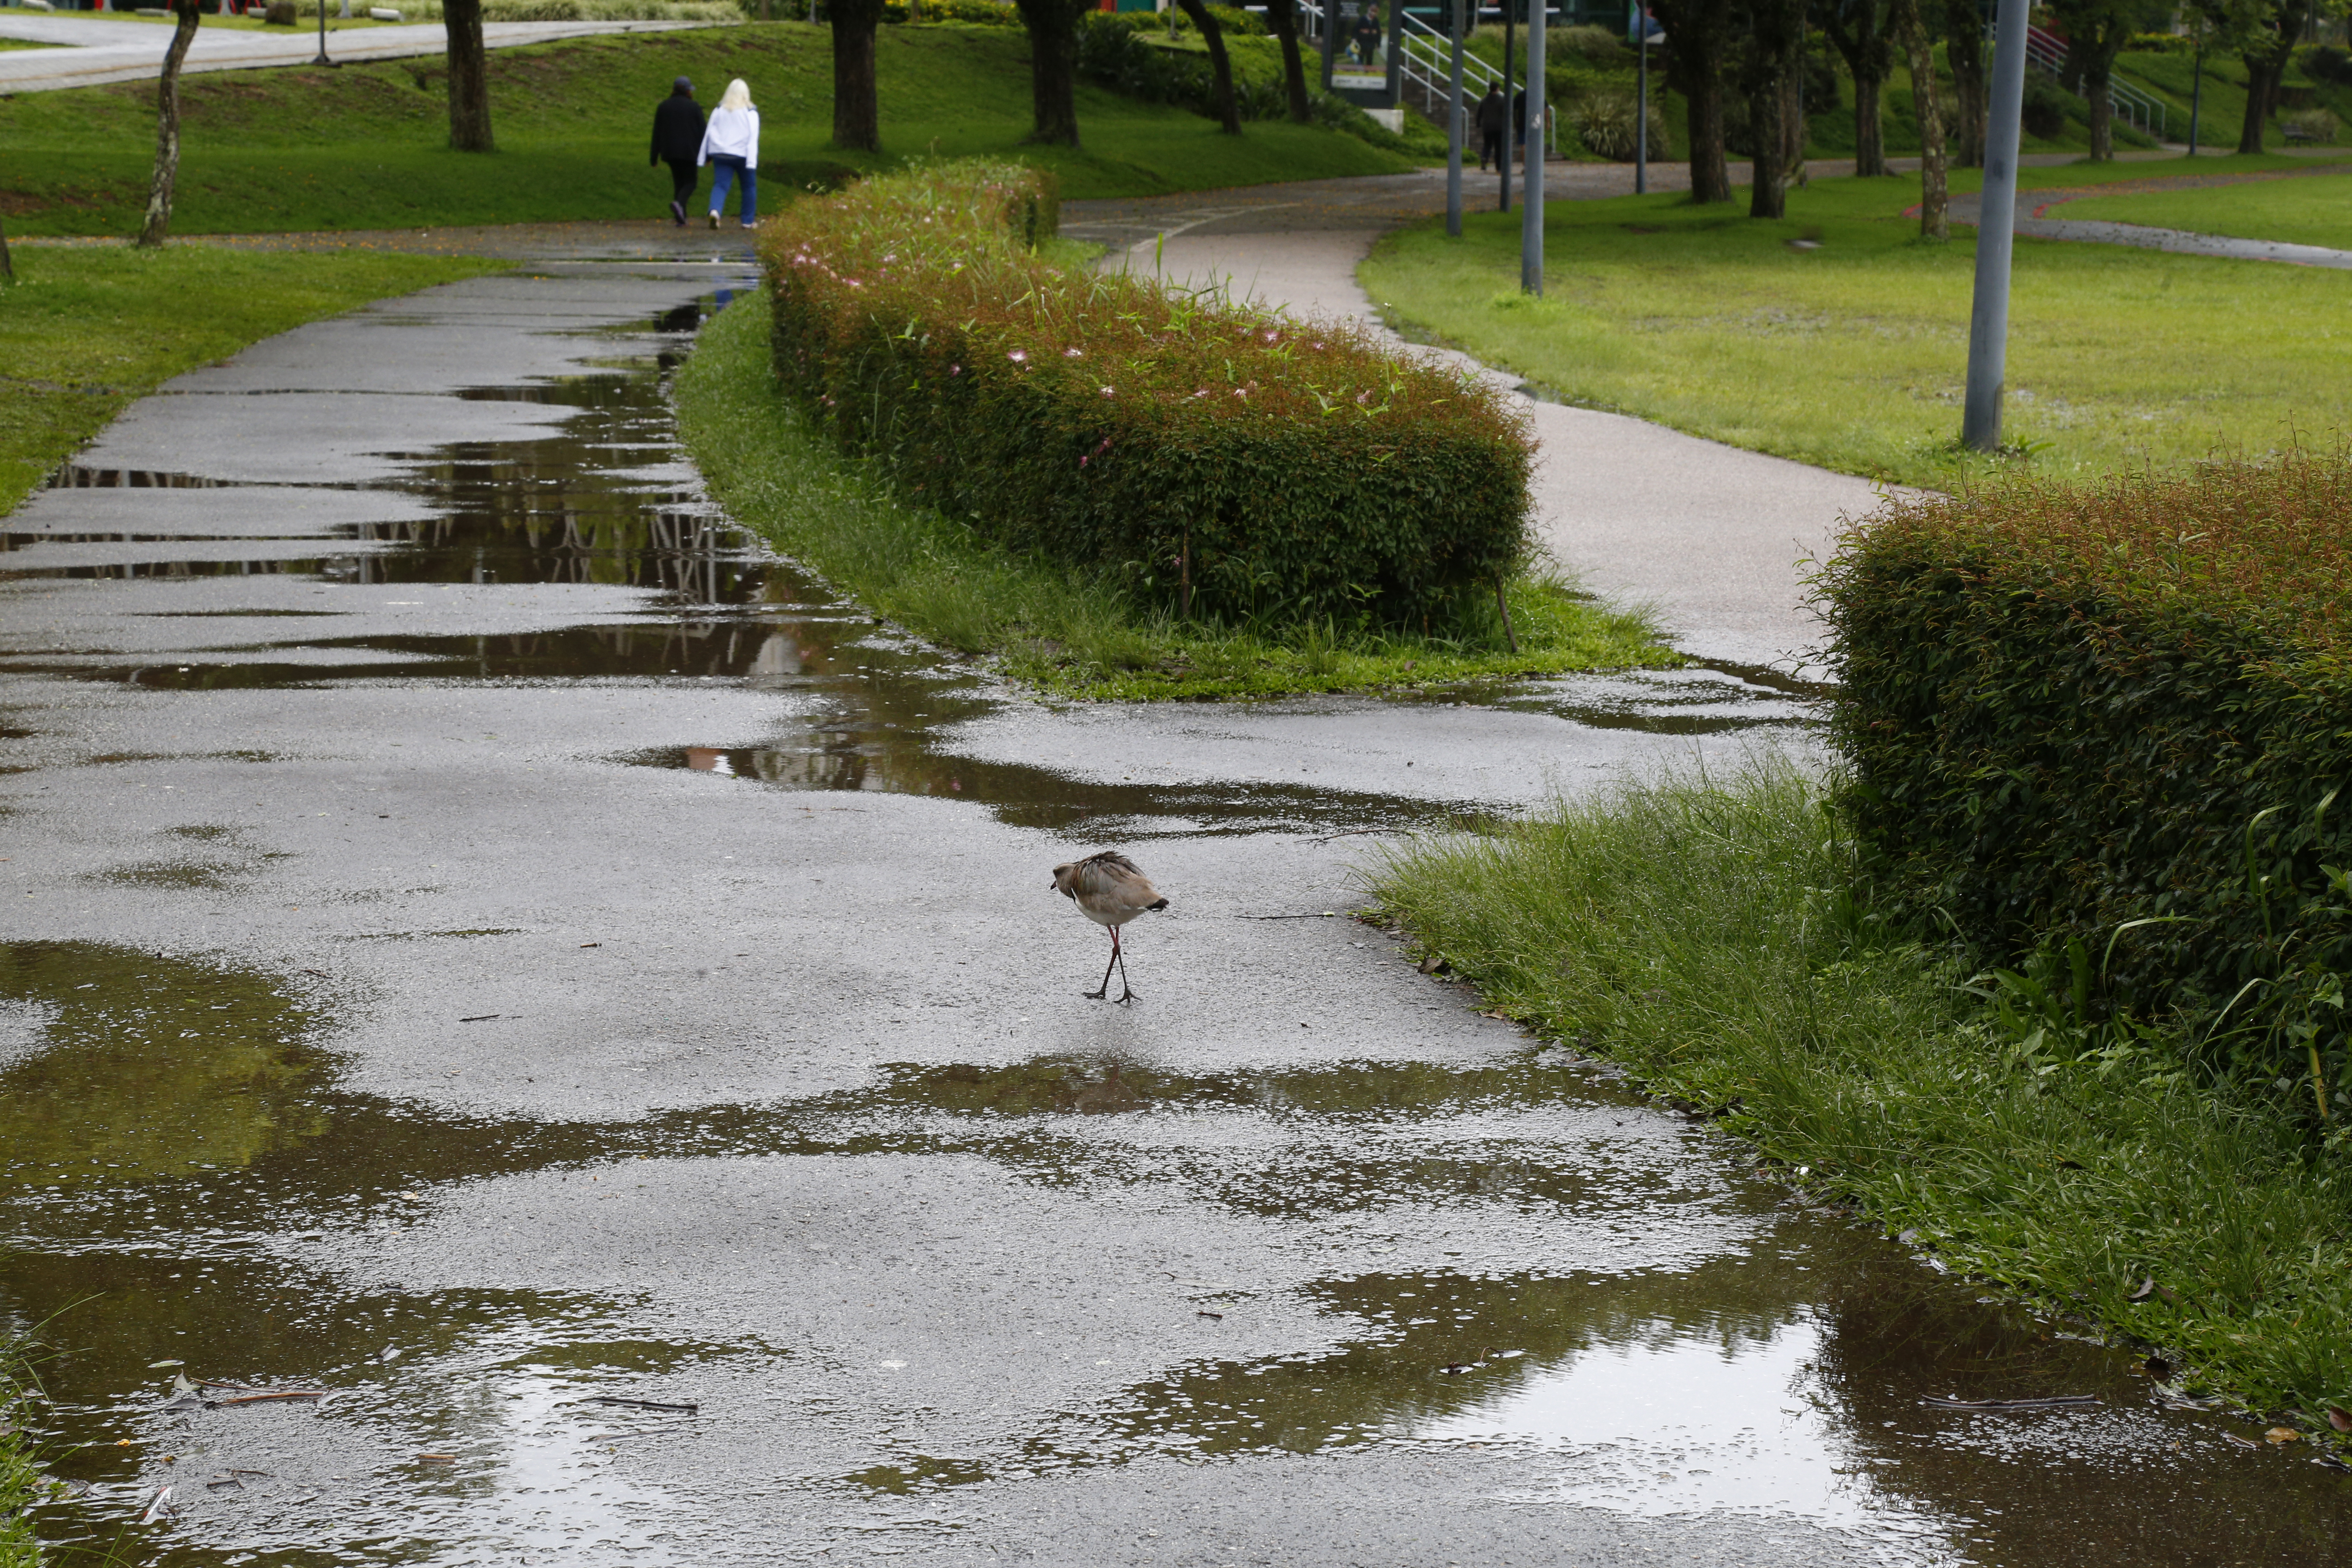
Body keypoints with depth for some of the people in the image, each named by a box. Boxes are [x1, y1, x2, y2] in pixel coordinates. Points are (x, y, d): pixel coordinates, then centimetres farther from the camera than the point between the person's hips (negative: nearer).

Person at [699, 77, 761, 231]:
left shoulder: (718, 111, 9)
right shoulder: (751, 113, -1)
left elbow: (709, 133, 10)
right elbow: (753, 138, -8)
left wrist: (707, 156, 16)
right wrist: (752, 161, -12)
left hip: (720, 155, 2)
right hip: (742, 155, -2)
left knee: (720, 185, -3)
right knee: (749, 186, 14)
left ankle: (715, 211, -32)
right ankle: (748, 221, 16)